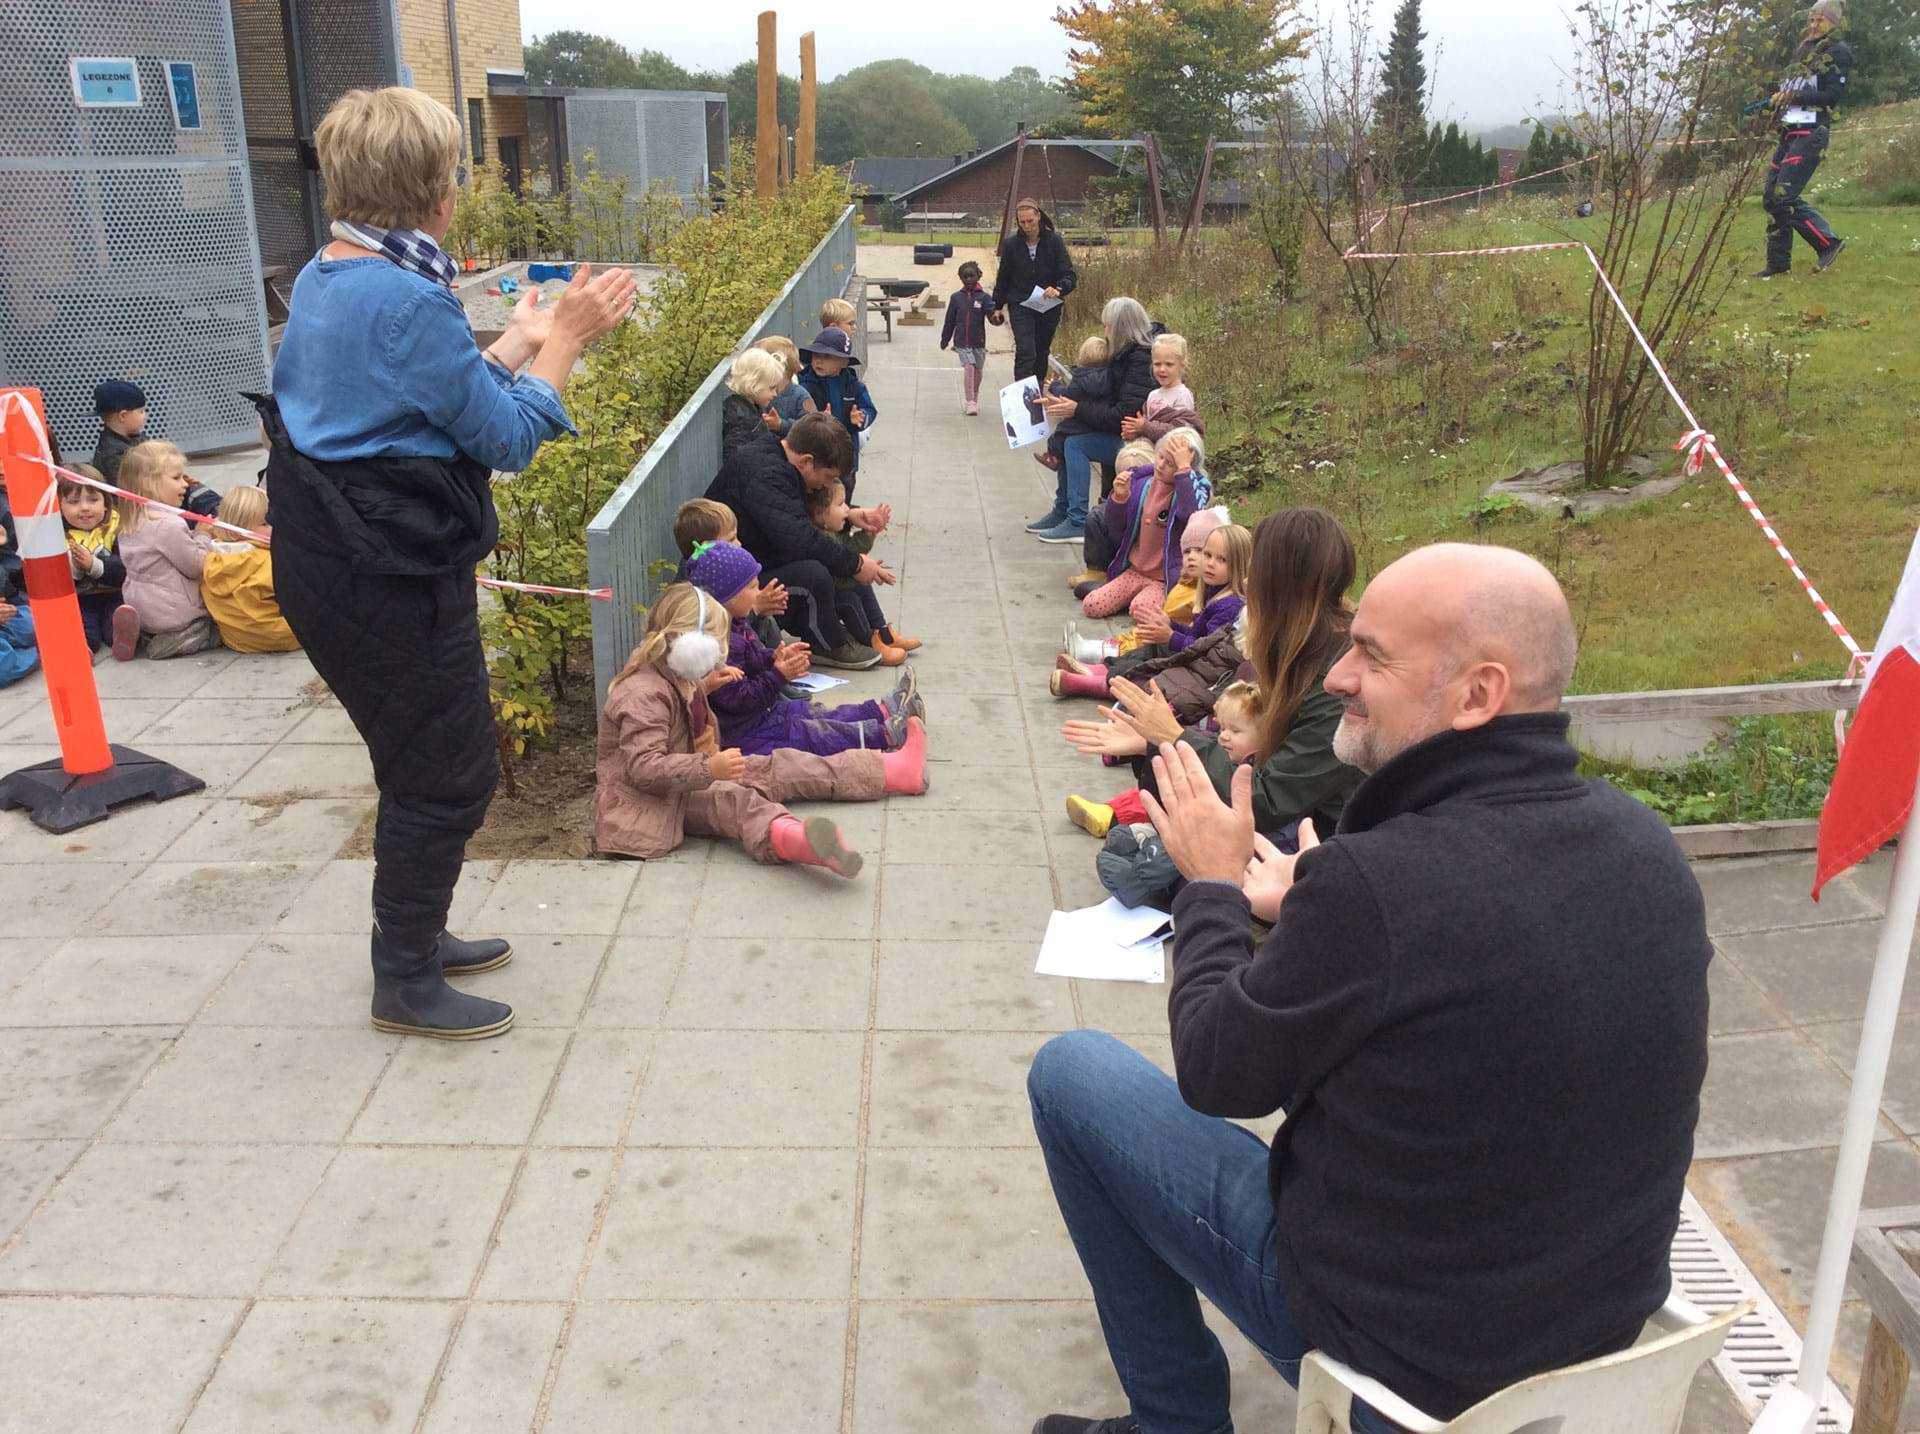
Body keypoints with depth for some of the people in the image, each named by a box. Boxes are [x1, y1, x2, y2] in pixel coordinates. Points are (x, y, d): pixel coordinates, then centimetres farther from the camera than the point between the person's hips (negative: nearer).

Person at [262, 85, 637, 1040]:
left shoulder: (322, 280, 8)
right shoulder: (408, 301, -22)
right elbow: (507, 436, -16)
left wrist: (520, 340, 15)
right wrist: (564, 340, -6)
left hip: (330, 561, 10)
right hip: (391, 579, -10)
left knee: (422, 762, 23)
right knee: (448, 775, 4)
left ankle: (415, 936, 38)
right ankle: (406, 985, 17)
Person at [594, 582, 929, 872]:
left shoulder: (676, 678, 8)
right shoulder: (644, 695, -26)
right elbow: (644, 768, -35)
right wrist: (709, 769, -43)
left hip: (689, 778, 11)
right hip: (653, 801, -11)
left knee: (779, 766, 2)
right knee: (730, 798, -38)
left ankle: (892, 771, 1)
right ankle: (788, 838, -74)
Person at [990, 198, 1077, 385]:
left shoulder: (1054, 241, -6)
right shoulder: (1010, 244, -3)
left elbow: (1070, 275, -9)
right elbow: (1003, 278, 10)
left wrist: (1059, 290, -29)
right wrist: (998, 306, 13)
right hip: (1020, 306, -1)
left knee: (1041, 353, 13)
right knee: (1025, 353, -16)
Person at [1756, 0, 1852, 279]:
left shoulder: (1837, 52, -5)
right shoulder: (1805, 51, 20)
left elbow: (1834, 94, -14)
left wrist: (1796, 96, -15)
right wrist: (1781, 96, 5)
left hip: (1810, 134, -9)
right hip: (1789, 132, 9)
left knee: (1784, 197, -17)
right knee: (1771, 198, 6)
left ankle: (1828, 243, -4)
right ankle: (1778, 262, 14)